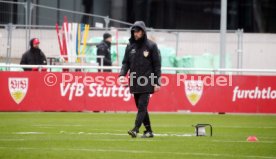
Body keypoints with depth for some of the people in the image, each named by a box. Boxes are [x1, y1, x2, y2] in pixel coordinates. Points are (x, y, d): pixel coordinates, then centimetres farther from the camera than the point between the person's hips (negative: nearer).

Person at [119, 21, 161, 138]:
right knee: (140, 107, 8)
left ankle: (135, 130, -21)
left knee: (142, 106, -13)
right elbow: (126, 62, 11)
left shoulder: (151, 46, -2)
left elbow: (157, 65, -1)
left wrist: (157, 82, -6)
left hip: (147, 82, -5)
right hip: (134, 82, 5)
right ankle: (148, 131, 16)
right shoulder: (130, 46, 10)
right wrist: (122, 74, -8)